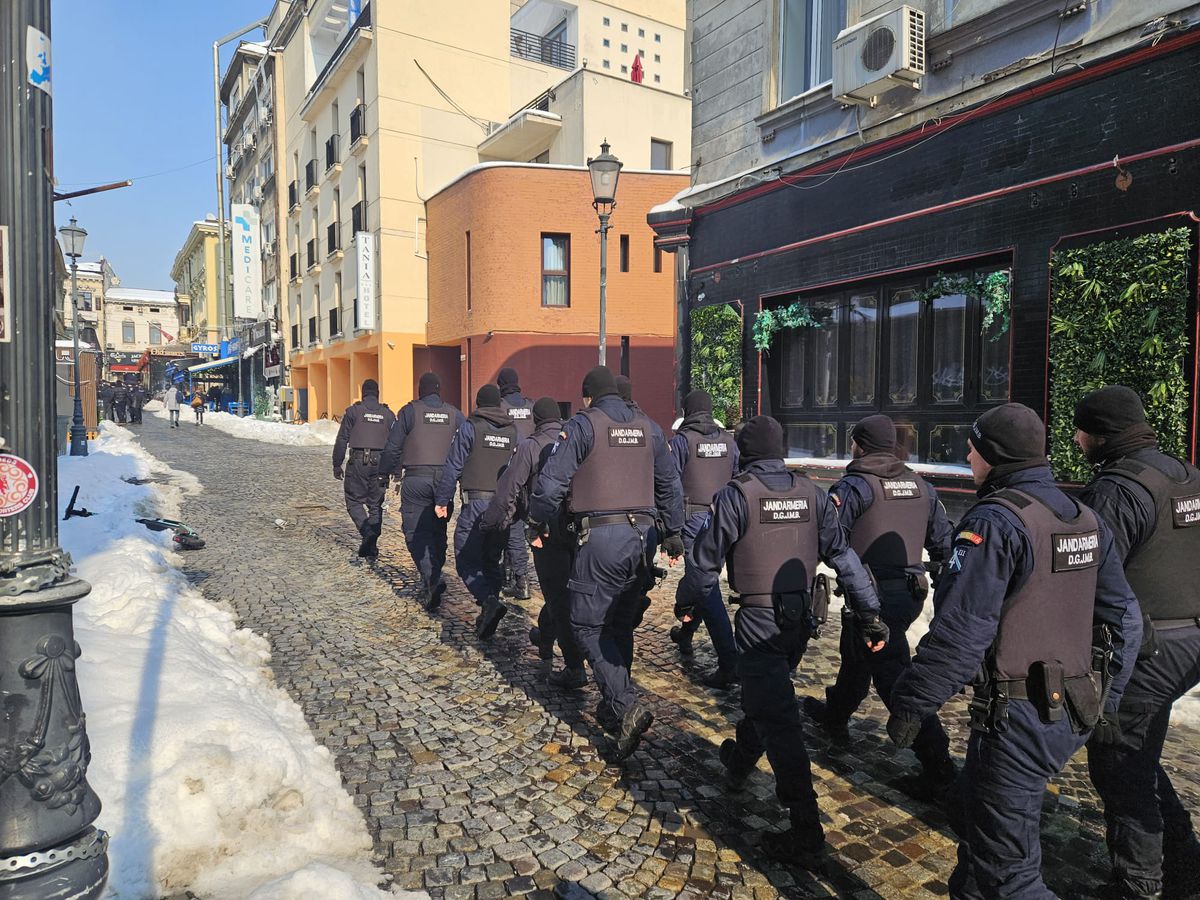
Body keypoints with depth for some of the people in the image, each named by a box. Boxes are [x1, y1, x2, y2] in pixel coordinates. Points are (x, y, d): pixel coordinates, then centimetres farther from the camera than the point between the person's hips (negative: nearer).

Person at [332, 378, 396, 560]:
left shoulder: (353, 411, 1)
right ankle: (371, 547, 9)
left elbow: (342, 440, -1)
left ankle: (367, 532, -15)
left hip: (358, 462, -3)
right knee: (376, 504, 8)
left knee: (354, 500, 7)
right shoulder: (388, 414, 9)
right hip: (380, 463, 3)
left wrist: (337, 464, 5)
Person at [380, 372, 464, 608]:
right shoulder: (454, 414, 8)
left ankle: (431, 578, -18)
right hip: (445, 480, 3)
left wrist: (388, 472, 12)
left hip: (416, 480, -3)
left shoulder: (409, 411, 0)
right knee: (438, 531, 14)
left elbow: (393, 447, 0)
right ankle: (434, 577, 18)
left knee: (416, 532, -1)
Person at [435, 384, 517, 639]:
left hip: (476, 503, -4)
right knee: (491, 561, 15)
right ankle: (488, 609, 15)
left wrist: (442, 500, 3)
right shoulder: (513, 431, 9)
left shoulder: (470, 427, -3)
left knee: (466, 560, 0)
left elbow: (453, 467, -4)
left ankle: (489, 601, -21)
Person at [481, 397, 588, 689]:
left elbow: (507, 489, -7)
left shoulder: (530, 446, -7)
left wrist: (493, 521, 6)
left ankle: (575, 668, -4)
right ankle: (545, 637, 45)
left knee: (558, 596, -2)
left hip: (548, 531, -5)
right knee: (561, 589, 23)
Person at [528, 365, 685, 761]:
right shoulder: (647, 427, 13)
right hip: (643, 535, 6)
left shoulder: (583, 424, -4)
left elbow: (552, 479, -11)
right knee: (621, 624, 16)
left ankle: (626, 705, -12)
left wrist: (538, 522, 5)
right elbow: (670, 483, 18)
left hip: (601, 538, -6)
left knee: (589, 624, 2)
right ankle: (613, 709, 25)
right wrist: (673, 533, 26)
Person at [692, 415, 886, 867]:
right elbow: (843, 554, 0)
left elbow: (706, 559, -6)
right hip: (802, 617, 6)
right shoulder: (811, 492, 1)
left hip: (758, 619, -6)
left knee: (778, 722, -3)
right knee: (765, 695, 27)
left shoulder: (735, 495, -12)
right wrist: (871, 614, 3)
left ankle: (806, 836, -1)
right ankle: (740, 761, 50)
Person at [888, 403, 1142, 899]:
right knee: (977, 805, 27)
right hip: (1073, 716, 9)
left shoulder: (995, 521, -19)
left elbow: (960, 631, -23)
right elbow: (1123, 617, 13)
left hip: (1017, 718, -9)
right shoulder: (1085, 519, 9)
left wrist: (910, 704, -14)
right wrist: (1103, 701, 21)